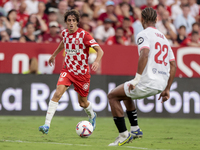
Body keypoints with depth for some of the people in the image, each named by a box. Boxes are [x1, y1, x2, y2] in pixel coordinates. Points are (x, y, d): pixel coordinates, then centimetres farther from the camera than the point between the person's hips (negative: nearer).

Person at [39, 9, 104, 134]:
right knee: (58, 93, -21)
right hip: (68, 69, 3)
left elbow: (100, 50, -21)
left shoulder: (84, 35, -17)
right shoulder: (65, 33, -1)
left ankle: (92, 116, 47)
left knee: (83, 103, 11)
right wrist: (54, 55, 34)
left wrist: (97, 61, -40)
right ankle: (47, 125, -24)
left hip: (82, 72, -2)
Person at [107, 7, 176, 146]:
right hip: (161, 84, 8)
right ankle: (135, 129, 29)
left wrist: (137, 79, -21)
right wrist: (167, 89, 19)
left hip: (147, 82, -8)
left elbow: (144, 55, -23)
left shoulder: (144, 34, -4)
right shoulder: (164, 38, 20)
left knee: (113, 96, 9)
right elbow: (173, 65, 17)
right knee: (126, 94, 32)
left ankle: (123, 134, 4)